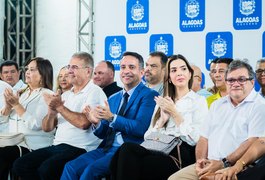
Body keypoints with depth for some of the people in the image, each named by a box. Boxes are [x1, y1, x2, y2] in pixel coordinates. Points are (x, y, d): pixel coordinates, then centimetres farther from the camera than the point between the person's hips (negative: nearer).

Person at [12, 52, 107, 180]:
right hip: (57, 146, 8)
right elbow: (47, 128, 17)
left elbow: (83, 123, -20)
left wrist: (59, 107, -9)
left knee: (47, 169, -31)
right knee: (20, 165, -9)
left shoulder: (94, 92, -3)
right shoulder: (65, 95, 20)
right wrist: (52, 111, -5)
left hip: (79, 149, -7)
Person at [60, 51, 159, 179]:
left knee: (92, 169, -27)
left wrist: (112, 117, -21)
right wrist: (97, 123, -3)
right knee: (71, 167, -15)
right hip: (107, 148, 7)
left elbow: (140, 128, -14)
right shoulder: (113, 99, 21)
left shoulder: (149, 95, -1)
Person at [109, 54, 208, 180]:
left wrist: (174, 113, -2)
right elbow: (148, 136, 16)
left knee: (128, 150, -30)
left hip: (181, 156, -4)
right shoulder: (162, 102, 26)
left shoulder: (199, 101, 10)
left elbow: (195, 139, -4)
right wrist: (162, 119, 0)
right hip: (158, 150, 5)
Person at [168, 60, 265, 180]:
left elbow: (253, 142, -12)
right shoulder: (217, 105, 22)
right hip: (209, 165, 6)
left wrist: (224, 164, -17)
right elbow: (204, 137, 20)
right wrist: (200, 160, 0)